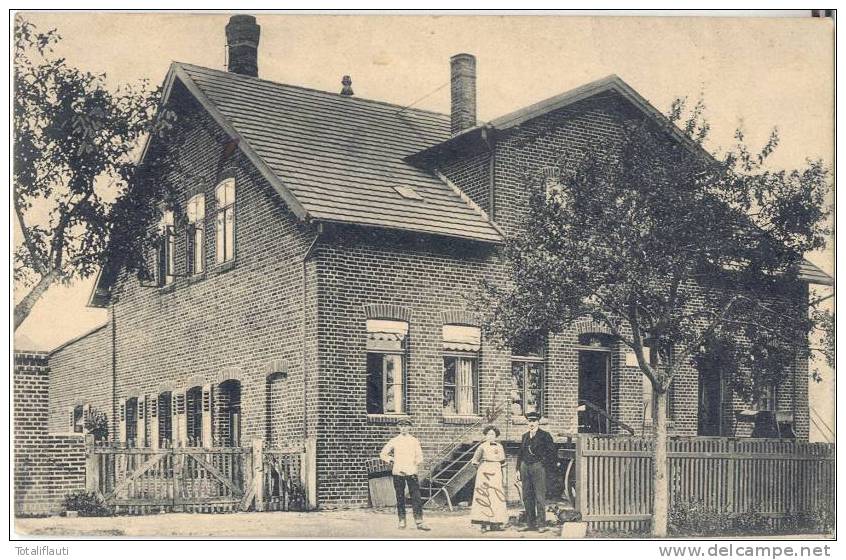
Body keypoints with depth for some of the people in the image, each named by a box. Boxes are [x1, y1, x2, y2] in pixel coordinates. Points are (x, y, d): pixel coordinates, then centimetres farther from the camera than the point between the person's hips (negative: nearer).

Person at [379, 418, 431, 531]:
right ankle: (402, 521, 12)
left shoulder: (414, 441, 9)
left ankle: (419, 522, -9)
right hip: (398, 472, 0)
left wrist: (416, 462, -6)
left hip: (411, 472, 0)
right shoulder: (394, 441, 8)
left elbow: (419, 457, 11)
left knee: (416, 497, -8)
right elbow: (383, 454, 14)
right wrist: (391, 460, 2)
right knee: (400, 498, 4)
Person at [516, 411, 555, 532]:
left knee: (539, 496, -8)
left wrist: (543, 461, -7)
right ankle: (530, 523, 12)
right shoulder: (525, 436, 16)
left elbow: (551, 449, -4)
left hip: (538, 466, -6)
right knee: (527, 497, 6)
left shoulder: (544, 435, -1)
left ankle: (541, 524, -5)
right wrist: (518, 469, 12)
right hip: (525, 467, 6)